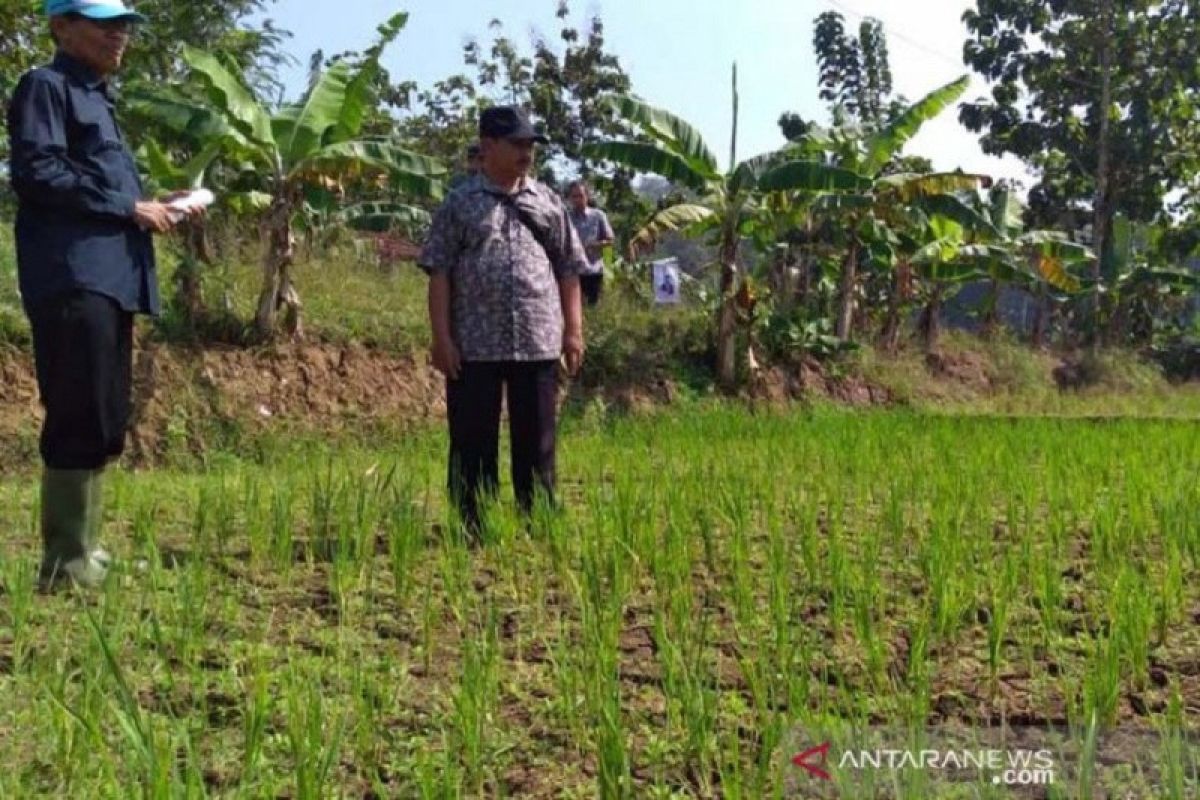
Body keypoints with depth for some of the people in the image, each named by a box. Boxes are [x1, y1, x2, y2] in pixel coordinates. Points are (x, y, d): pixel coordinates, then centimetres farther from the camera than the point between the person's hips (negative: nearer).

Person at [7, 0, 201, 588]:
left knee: (105, 424, 10)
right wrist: (129, 208, -12)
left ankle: (83, 555, 18)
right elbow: (37, 172, -15)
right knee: (80, 423, -11)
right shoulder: (45, 86, -2)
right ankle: (64, 565, -4)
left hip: (110, 279, 10)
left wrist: (154, 207, 10)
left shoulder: (96, 97, 26)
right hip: (73, 279, -10)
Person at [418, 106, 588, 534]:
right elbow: (439, 272, -1)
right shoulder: (460, 203, 3)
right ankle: (473, 531, 14)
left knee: (537, 442, 7)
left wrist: (574, 330, 5)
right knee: (473, 441, 4)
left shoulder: (548, 203, 11)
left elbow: (568, 270, 13)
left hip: (539, 343, 2)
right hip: (475, 345, -2)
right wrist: (442, 337, -8)